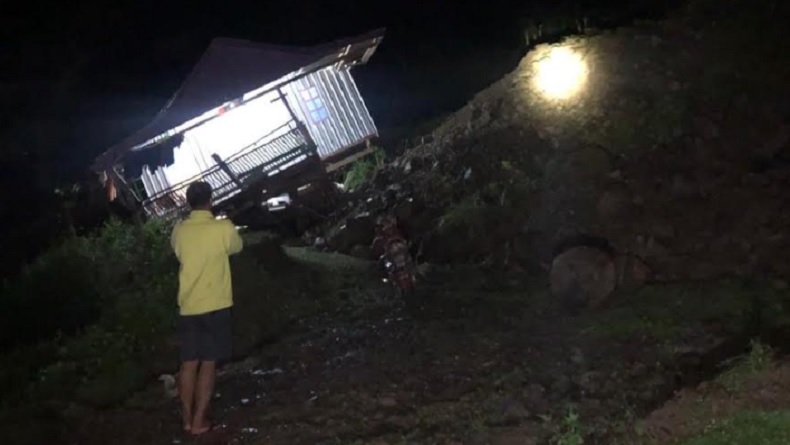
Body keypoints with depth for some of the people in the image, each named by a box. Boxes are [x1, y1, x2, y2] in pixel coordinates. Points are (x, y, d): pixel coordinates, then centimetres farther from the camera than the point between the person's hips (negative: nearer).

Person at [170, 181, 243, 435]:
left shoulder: (179, 230, 0)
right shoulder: (224, 229, -10)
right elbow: (237, 248, 11)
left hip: (187, 307, 4)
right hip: (215, 306, -3)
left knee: (189, 363, 10)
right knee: (208, 363, 2)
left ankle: (187, 419, 16)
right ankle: (199, 421, 4)